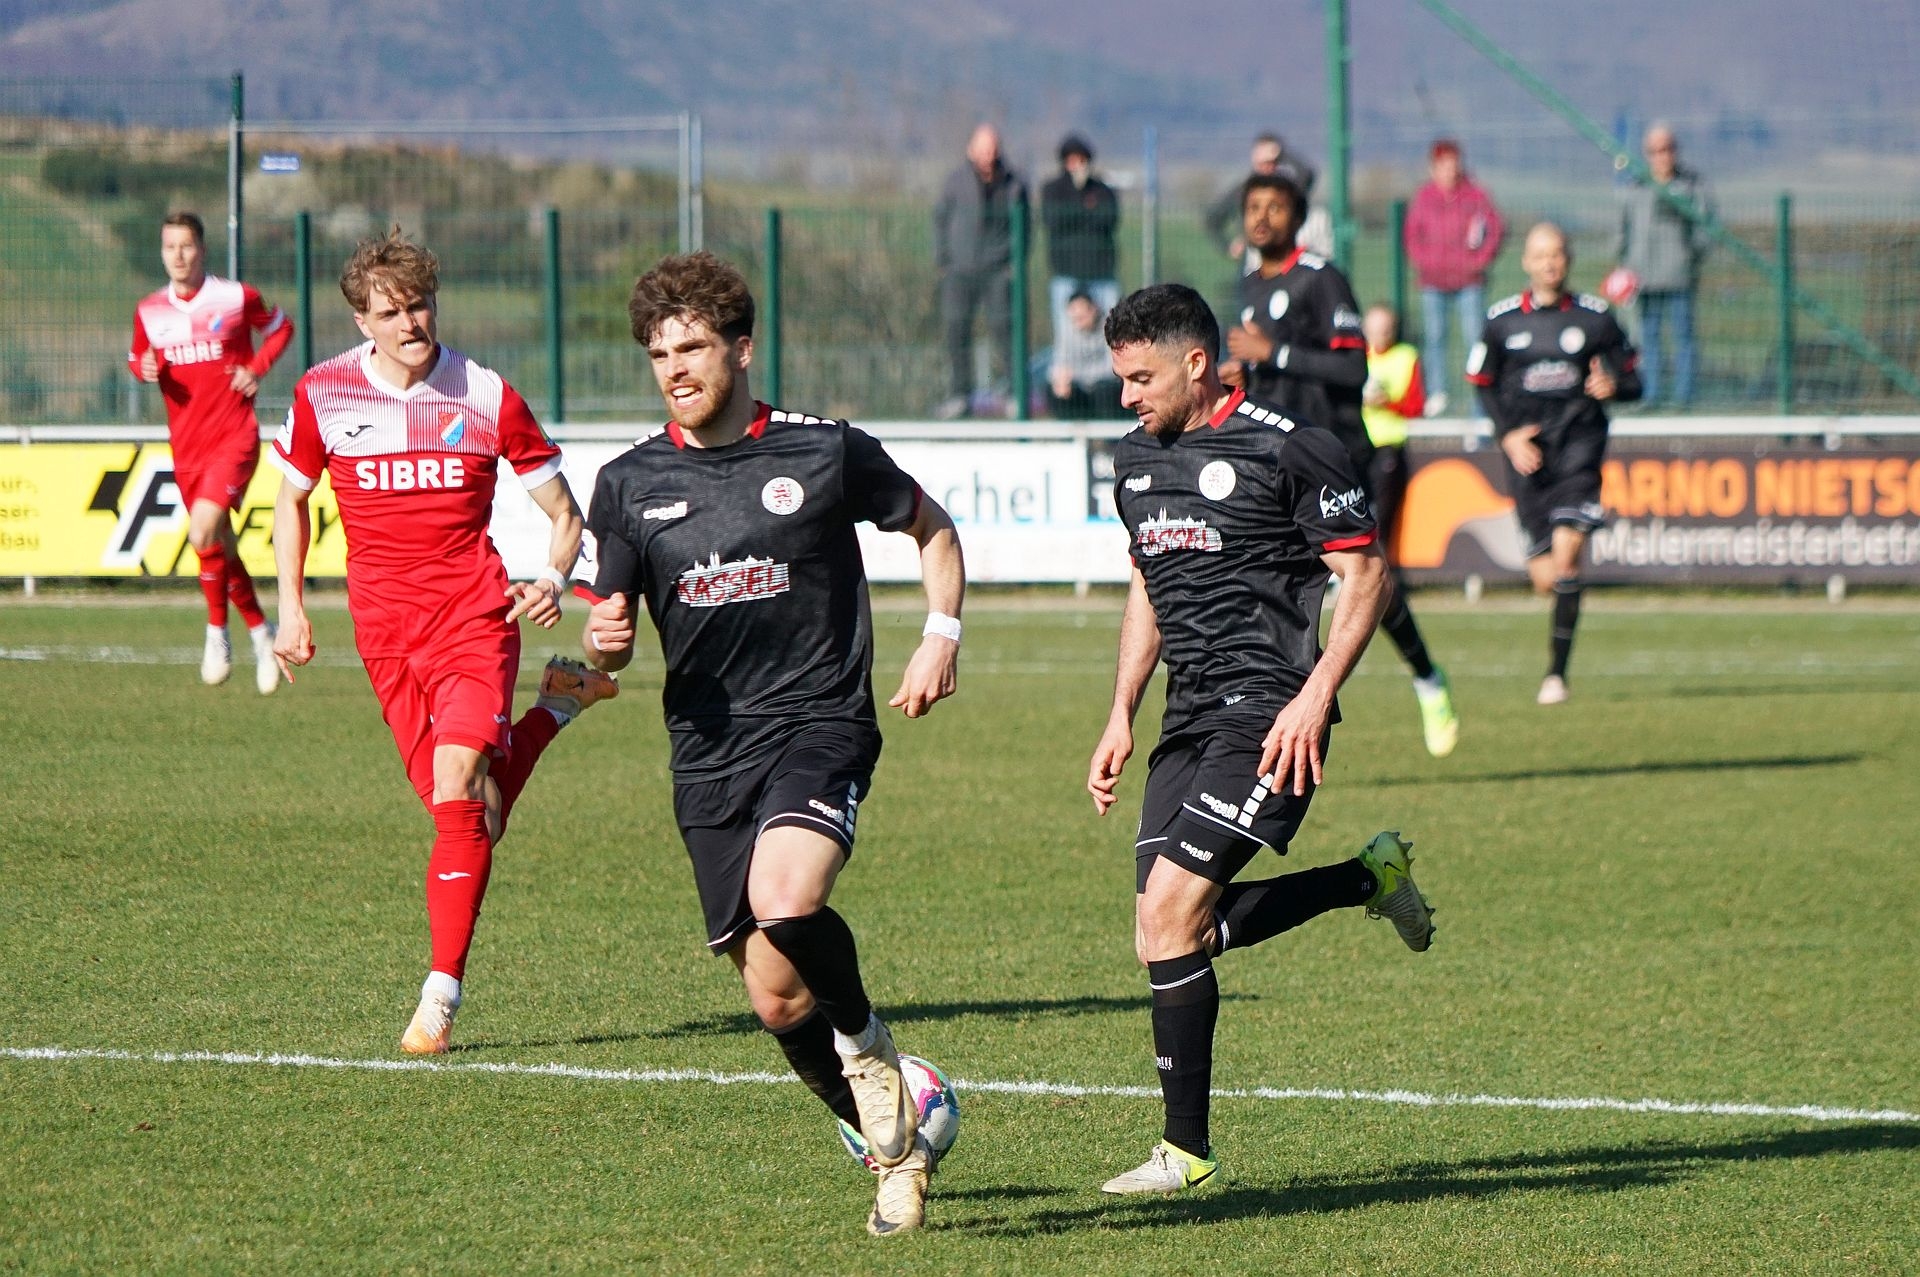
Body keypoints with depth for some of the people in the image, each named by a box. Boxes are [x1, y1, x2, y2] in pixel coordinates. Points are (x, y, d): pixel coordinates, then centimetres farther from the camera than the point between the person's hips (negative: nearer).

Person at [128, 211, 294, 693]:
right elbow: (137, 358, 18)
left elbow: (280, 327, 11)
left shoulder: (237, 298, -5)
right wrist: (145, 368, -7)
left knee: (203, 532, -22)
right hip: (186, 446, 5)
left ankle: (217, 632, -4)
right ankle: (259, 631, 30)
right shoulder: (149, 311, 4)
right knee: (221, 548, 11)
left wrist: (256, 369, -5)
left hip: (234, 438, -5)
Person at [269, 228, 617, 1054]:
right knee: (465, 811, 3)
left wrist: (554, 579, -14)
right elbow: (291, 498, 18)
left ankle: (440, 997, -16)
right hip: (385, 628, 3)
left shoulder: (486, 398, -3)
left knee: (457, 785, -20)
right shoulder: (323, 395, 2)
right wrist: (291, 606, 8)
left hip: (475, 613, -3)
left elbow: (562, 511, 5)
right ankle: (556, 706, 33)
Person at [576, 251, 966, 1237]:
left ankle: (868, 1047, -4)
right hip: (709, 751, 4)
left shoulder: (828, 454, -1)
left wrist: (942, 636, 1)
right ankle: (896, 1149, 23)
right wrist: (604, 643, -13)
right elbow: (608, 634, 11)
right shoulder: (630, 484, 5)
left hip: (820, 724, -4)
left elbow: (932, 528, 15)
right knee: (777, 1003, 2)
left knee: (785, 901, -33)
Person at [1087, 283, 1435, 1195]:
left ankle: (1186, 1149, -6)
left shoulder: (1286, 450, -10)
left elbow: (1366, 574, -9)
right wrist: (1122, 717, 18)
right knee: (1178, 927, 2)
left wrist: (1315, 696, -19)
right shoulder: (1136, 461, 14)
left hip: (1268, 715, -9)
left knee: (1169, 913, -17)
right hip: (1190, 717, 9)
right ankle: (1372, 879, 22)